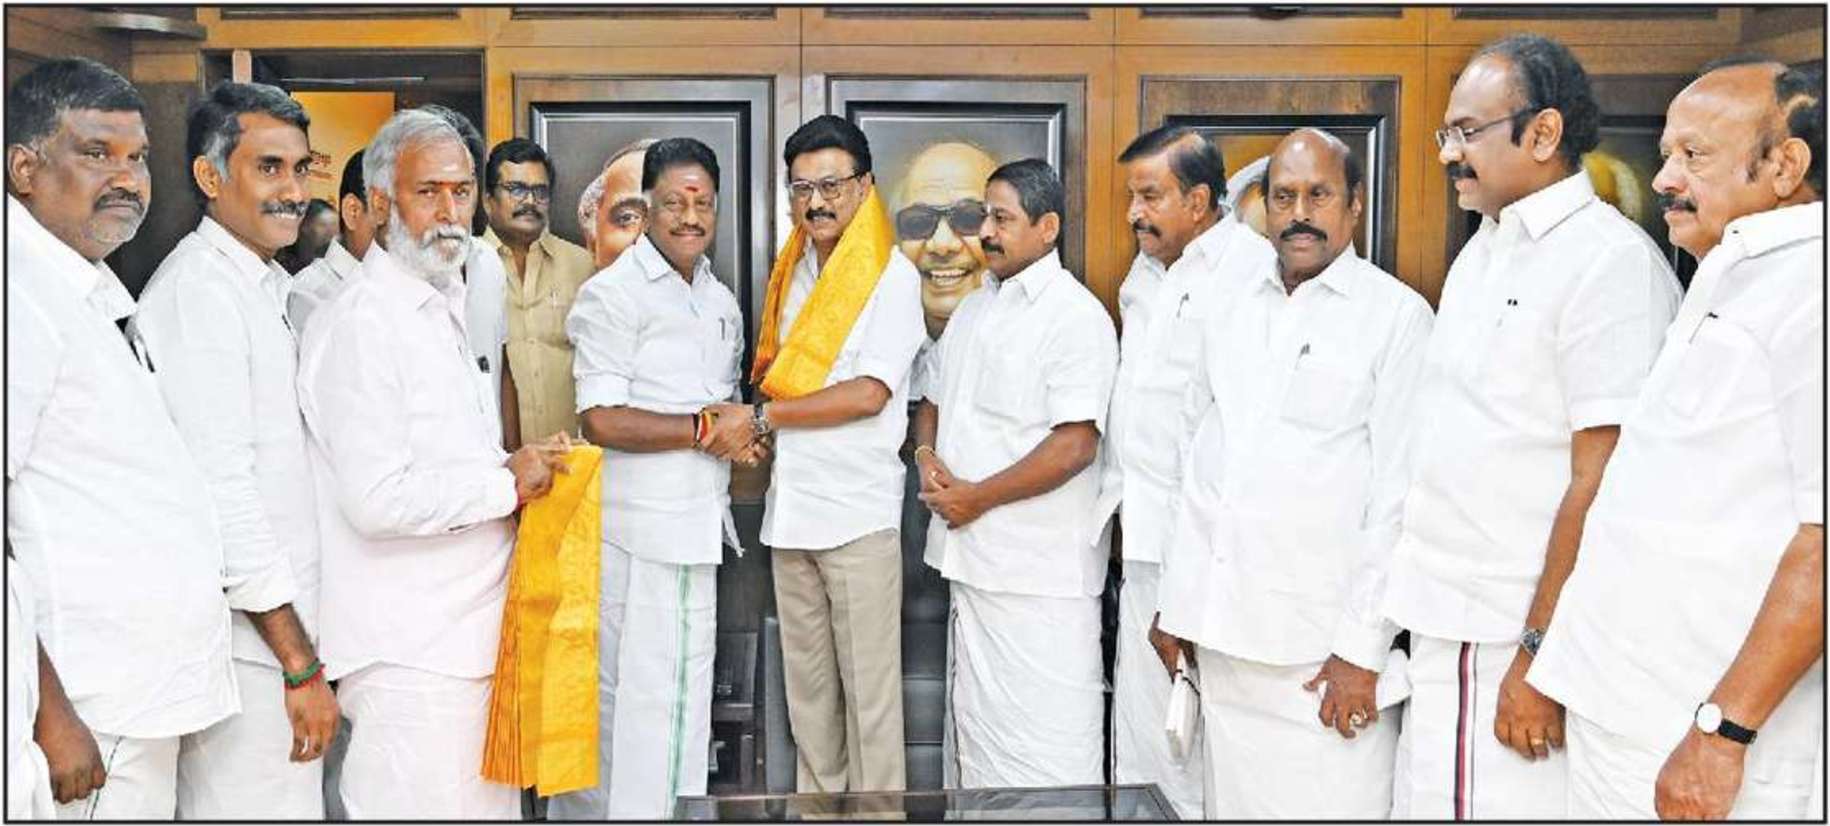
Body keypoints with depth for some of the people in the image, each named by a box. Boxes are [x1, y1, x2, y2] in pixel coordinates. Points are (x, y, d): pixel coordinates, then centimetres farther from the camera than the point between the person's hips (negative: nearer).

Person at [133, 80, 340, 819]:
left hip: (276, 624, 9)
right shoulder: (199, 289, -15)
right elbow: (219, 491, -21)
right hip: (248, 645, -9)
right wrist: (300, 663, -19)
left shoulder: (263, 283, 14)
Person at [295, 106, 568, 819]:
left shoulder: (445, 311, 16)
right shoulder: (361, 324, -14)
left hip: (469, 633, 9)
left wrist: (512, 469, 6)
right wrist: (509, 485, -12)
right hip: (408, 653, -9)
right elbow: (379, 500, -23)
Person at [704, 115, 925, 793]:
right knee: (806, 681, 14)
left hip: (858, 508, -6)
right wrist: (754, 427, 1)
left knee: (869, 685, 0)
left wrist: (760, 418, -13)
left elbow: (870, 393, -15)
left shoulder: (890, 274, -6)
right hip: (791, 502, 6)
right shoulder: (793, 272, 14)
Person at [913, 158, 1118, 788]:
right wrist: (926, 454, 0)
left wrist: (978, 498, -15)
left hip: (1039, 571, -8)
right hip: (972, 554, 8)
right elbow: (933, 399, 22)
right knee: (972, 713, 18)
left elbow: (1075, 445, -19)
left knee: (1041, 747, -2)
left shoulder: (1077, 316, -12)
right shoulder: (974, 309, 14)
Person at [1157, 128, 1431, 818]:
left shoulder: (1396, 315, -4)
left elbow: (1399, 496, -8)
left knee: (1332, 804, -3)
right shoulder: (1231, 308, 12)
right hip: (1223, 632, 5)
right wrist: (1178, 605, 13)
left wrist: (1361, 649, -11)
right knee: (1232, 805, 11)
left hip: (1322, 644, -5)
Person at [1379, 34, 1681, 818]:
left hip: (1517, 645, -8)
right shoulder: (1481, 251, 13)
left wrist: (1541, 657, -18)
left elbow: (1604, 484, -18)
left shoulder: (1609, 261, -13)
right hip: (1446, 631, 8)